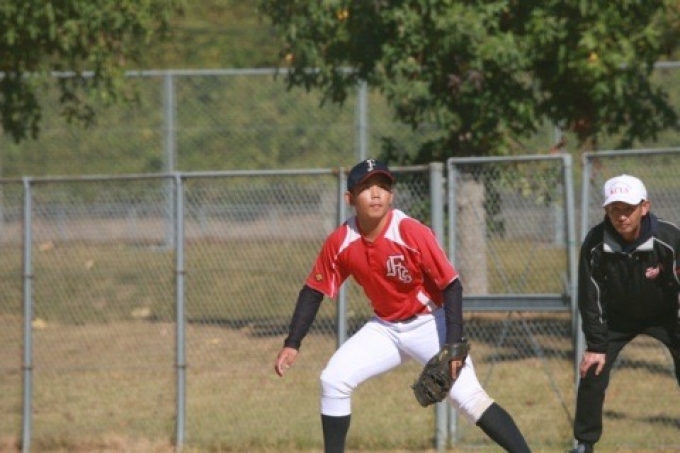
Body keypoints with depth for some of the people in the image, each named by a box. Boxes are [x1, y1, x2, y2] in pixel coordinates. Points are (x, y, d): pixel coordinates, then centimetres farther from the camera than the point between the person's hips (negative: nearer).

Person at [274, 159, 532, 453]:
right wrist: (292, 344, -6)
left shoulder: (412, 234, -25)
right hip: (385, 328, 5)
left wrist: (453, 346, -27)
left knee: (468, 396, -18)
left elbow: (451, 286, -21)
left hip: (430, 324, -5)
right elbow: (313, 292, 0)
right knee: (333, 380, -6)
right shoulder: (340, 243, -12)